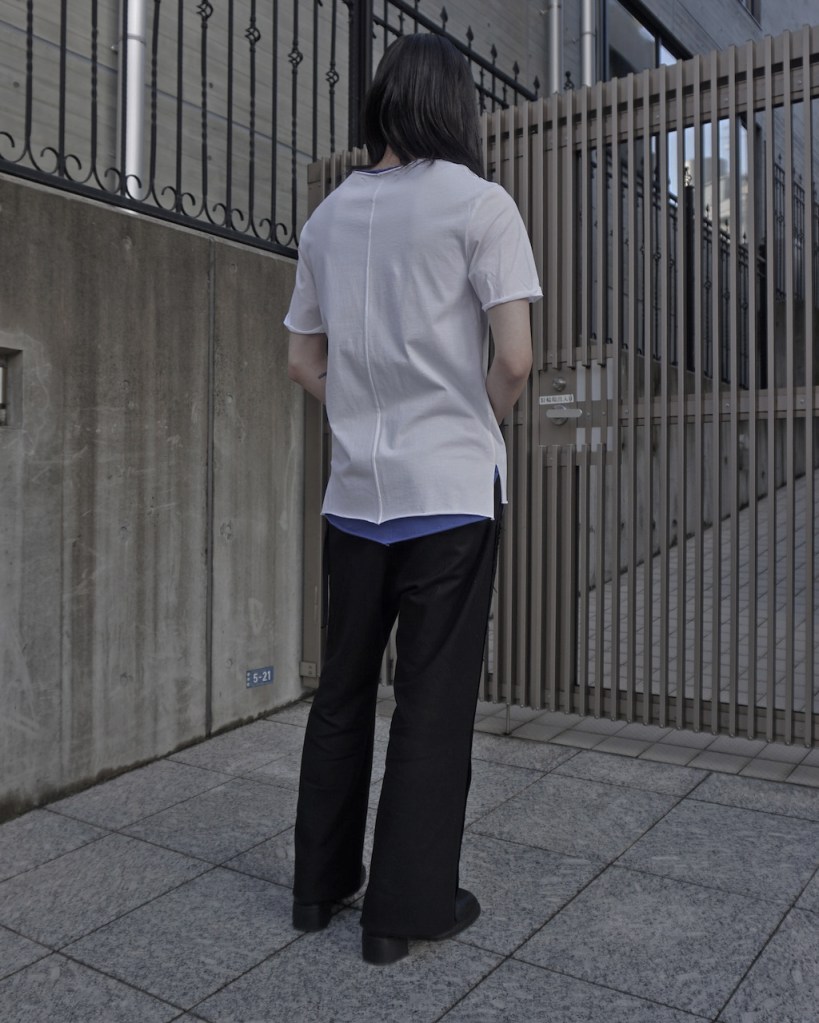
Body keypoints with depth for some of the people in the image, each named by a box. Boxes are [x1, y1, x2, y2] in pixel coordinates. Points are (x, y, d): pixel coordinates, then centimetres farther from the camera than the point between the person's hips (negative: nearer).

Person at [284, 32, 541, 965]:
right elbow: (514, 358, -12)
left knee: (341, 691, 15)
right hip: (451, 490, -5)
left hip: (355, 493, 5)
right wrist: (480, 429, 5)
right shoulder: (477, 202, -4)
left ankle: (320, 884, 28)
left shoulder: (328, 216, 11)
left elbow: (304, 361, 13)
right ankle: (407, 908, 15)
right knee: (434, 699, 4)